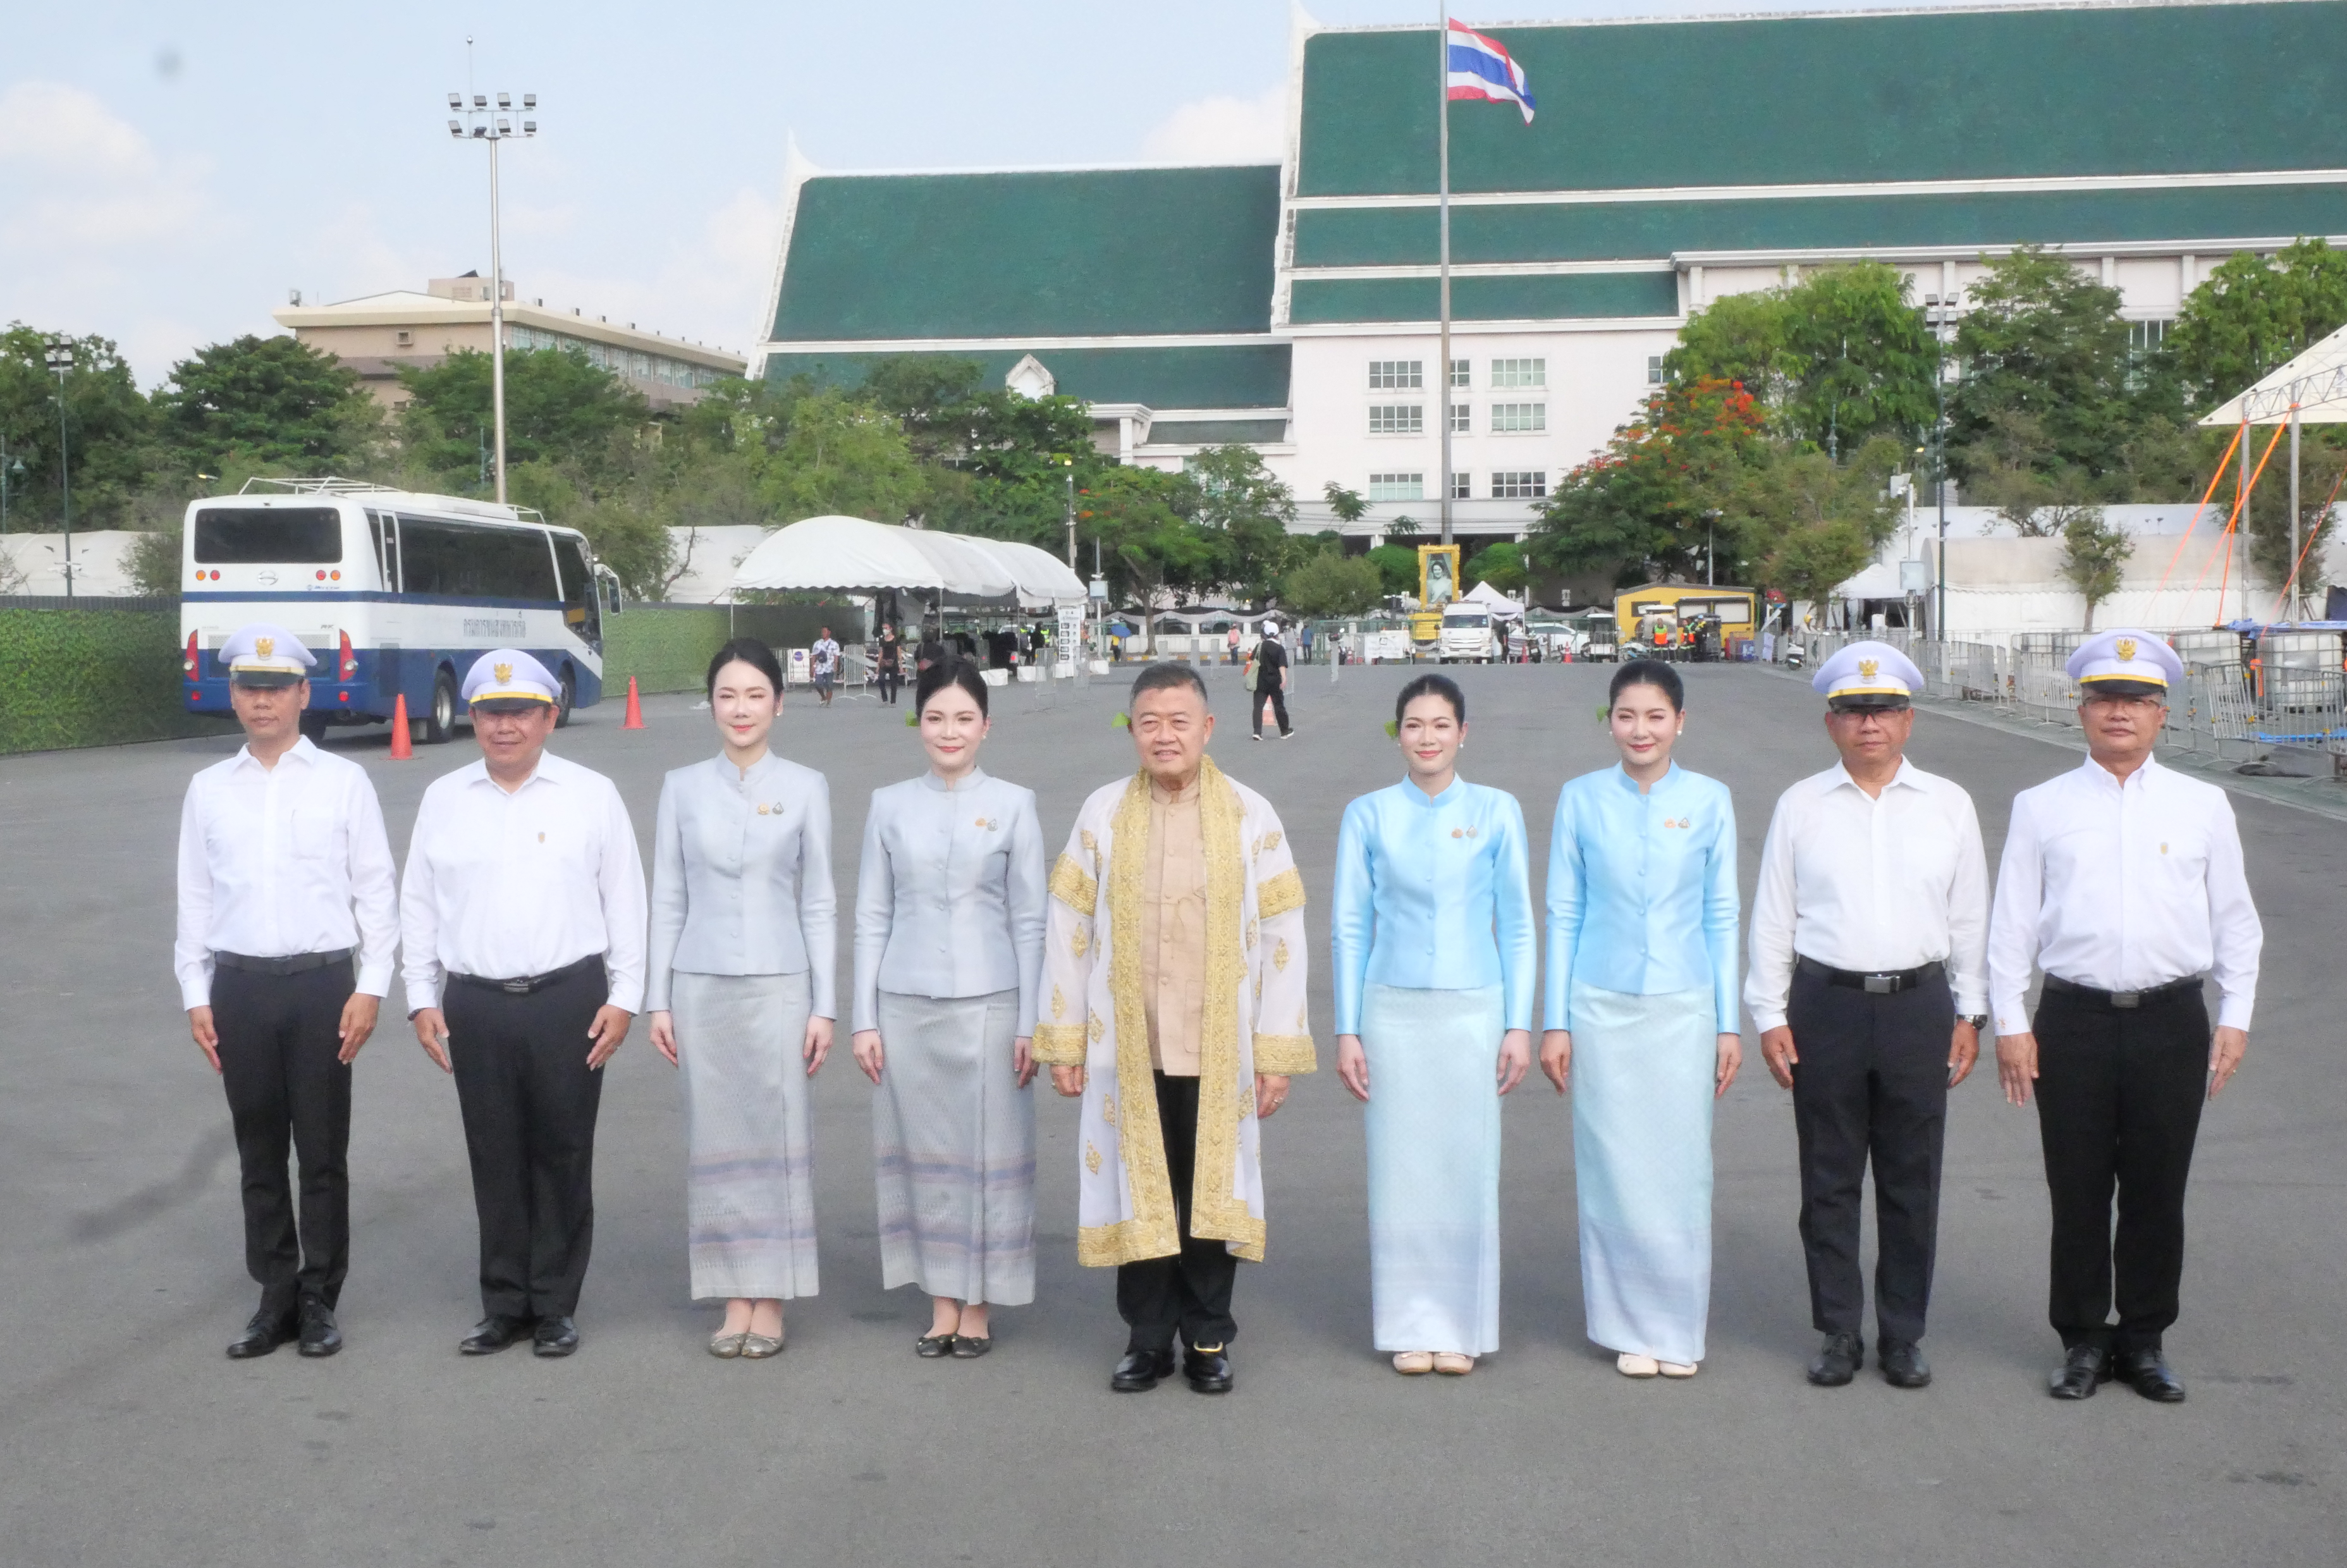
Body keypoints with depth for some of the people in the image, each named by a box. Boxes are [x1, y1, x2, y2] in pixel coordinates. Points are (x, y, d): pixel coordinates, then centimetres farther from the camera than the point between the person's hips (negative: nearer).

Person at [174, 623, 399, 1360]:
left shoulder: (343, 782, 0)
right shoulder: (208, 789, 8)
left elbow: (376, 891, 0)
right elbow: (195, 897, 10)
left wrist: (371, 988, -6)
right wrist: (196, 995, 5)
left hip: (321, 981, -2)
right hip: (239, 985, 3)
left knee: (323, 1152, 4)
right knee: (259, 1152, 9)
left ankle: (319, 1299, 16)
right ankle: (276, 1297, 19)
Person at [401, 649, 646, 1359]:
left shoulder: (592, 795, 3)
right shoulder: (443, 799, 9)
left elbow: (625, 901, 3)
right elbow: (419, 904, 12)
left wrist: (623, 997, -2)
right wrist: (422, 998, 6)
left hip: (568, 999, -2)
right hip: (475, 1003, 2)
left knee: (562, 1157, 3)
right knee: (494, 1157, 7)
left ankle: (556, 1306, 14)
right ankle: (504, 1304, 18)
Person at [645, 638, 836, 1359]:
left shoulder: (805, 788, 2)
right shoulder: (682, 787, 5)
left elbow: (819, 902, 3)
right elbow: (667, 900, 7)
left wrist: (824, 1006, -1)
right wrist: (657, 999, 3)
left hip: (778, 983, -1)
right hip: (701, 984, 1)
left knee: (776, 1136, 1)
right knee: (717, 1140, 5)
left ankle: (771, 1301, 11)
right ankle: (734, 1300, 14)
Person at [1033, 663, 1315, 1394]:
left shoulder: (1250, 815, -1)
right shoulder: (1103, 812, 2)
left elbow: (1282, 936, -1)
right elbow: (1067, 928, 5)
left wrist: (1278, 1052, -3)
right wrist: (1063, 1040, 2)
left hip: (1219, 1051, -1)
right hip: (1128, 1049, 1)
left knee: (1213, 1193, 8)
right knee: (1138, 1191, 7)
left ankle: (1208, 1340, 22)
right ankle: (1147, 1339, 21)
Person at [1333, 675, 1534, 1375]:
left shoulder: (1496, 812, 3)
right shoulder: (1368, 815, 4)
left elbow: (1516, 926, 6)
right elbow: (1349, 928, 6)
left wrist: (1519, 1025, 1)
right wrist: (1347, 1031, 2)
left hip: (1473, 1011, 0)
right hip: (1393, 1013, 0)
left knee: (1468, 1169, 2)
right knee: (1401, 1168, 3)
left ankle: (1461, 1327, 15)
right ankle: (1409, 1327, 14)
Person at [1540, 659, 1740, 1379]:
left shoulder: (1709, 801, 2)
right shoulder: (1581, 799, 1)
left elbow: (1721, 917, 6)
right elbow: (1563, 915, 5)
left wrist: (1729, 1024, 4)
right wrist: (1556, 1022, 2)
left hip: (1683, 1009, 0)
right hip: (1602, 1009, 0)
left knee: (1680, 1168, 2)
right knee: (1613, 1169, 2)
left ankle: (1678, 1329, 16)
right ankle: (1630, 1327, 16)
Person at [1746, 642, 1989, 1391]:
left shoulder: (1948, 805, 7)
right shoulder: (1801, 806, 5)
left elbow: (1970, 916, 11)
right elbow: (1772, 917, 5)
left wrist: (1970, 1013, 7)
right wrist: (1769, 1016, 1)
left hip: (1919, 1005, 1)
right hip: (1825, 1005, -1)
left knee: (1912, 1185, 7)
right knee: (1829, 1183, 5)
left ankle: (1903, 1336, 18)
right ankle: (1838, 1334, 16)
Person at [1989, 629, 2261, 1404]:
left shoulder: (2203, 806, 7)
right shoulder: (2042, 807, 5)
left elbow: (2236, 921, 10)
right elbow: (2011, 923, 5)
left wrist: (2236, 1016, 4)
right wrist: (2011, 1024, 0)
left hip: (2172, 1021, 1)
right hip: (2074, 1020, 0)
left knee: (2157, 1193, 7)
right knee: (2077, 1192, 5)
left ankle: (2145, 1339, 21)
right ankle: (2083, 1340, 19)